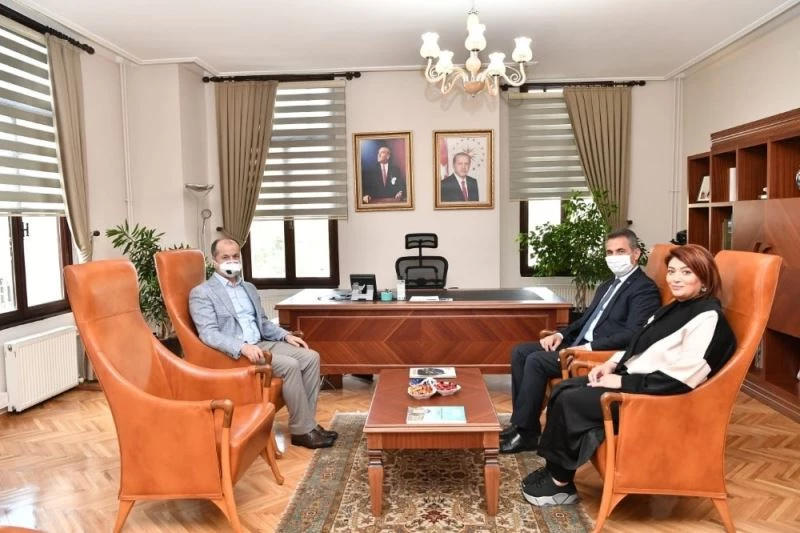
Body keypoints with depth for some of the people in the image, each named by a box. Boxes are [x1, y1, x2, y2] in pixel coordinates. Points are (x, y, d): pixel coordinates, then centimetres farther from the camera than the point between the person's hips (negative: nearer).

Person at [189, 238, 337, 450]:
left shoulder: (249, 288, 19)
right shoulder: (201, 293, -5)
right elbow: (208, 334, -16)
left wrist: (286, 335, 4)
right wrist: (243, 347, -31)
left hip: (262, 344, 8)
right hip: (233, 354, -8)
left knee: (310, 357, -11)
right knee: (290, 365, -27)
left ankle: (307, 423, -5)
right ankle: (302, 430, -14)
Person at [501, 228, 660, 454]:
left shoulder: (645, 288, -8)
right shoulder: (607, 285, 21)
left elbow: (632, 334, -19)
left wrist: (589, 348, -24)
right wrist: (561, 334, 5)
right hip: (578, 343, 10)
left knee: (536, 360, -24)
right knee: (520, 352, -2)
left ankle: (526, 432, -12)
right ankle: (520, 421, 0)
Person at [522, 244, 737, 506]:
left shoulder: (709, 318, -14)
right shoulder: (675, 308, 15)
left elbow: (680, 378, -22)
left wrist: (622, 382, -19)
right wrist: (613, 363, 2)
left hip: (659, 400, -9)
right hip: (630, 379, 10)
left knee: (571, 401, -17)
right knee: (563, 390, -6)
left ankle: (560, 483, -1)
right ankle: (554, 470, -2)